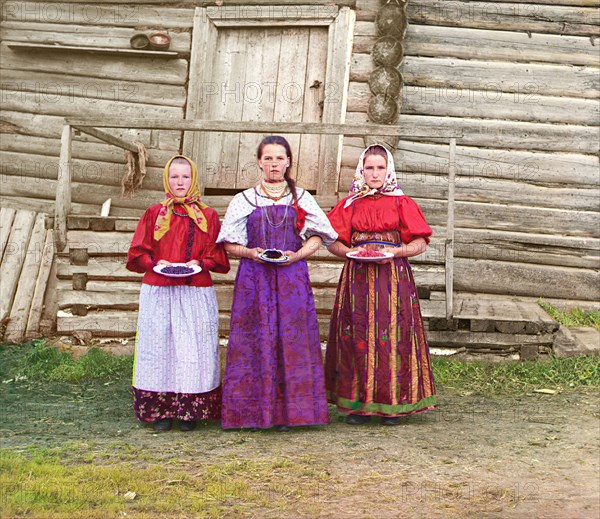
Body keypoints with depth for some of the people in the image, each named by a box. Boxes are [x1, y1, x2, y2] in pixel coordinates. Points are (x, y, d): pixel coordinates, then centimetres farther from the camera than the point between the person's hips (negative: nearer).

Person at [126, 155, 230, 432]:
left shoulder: (208, 216, 10)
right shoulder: (154, 214, 10)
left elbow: (219, 258, 8)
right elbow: (137, 254, 8)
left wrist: (200, 263, -11)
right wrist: (156, 263, -10)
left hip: (196, 294, 0)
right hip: (159, 293, 0)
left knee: (194, 349, -2)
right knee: (159, 347, -1)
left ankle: (189, 412, 6)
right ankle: (161, 411, 8)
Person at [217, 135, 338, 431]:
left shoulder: (301, 198, 12)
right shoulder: (244, 200, 11)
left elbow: (316, 239, 8)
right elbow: (230, 245, 9)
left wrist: (296, 255, -10)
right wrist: (251, 253, -11)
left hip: (292, 277, 0)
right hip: (254, 278, 0)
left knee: (291, 339, -4)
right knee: (256, 340, -4)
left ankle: (288, 411, 2)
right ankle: (256, 411, 1)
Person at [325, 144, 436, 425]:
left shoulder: (402, 203, 6)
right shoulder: (350, 204, 11)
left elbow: (420, 243, 4)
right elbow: (332, 242, 10)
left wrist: (396, 251, -12)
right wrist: (351, 251, -9)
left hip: (393, 275, -1)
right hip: (357, 276, 2)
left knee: (392, 335, -4)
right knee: (358, 336, -1)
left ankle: (392, 404, 4)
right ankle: (360, 403, 7)